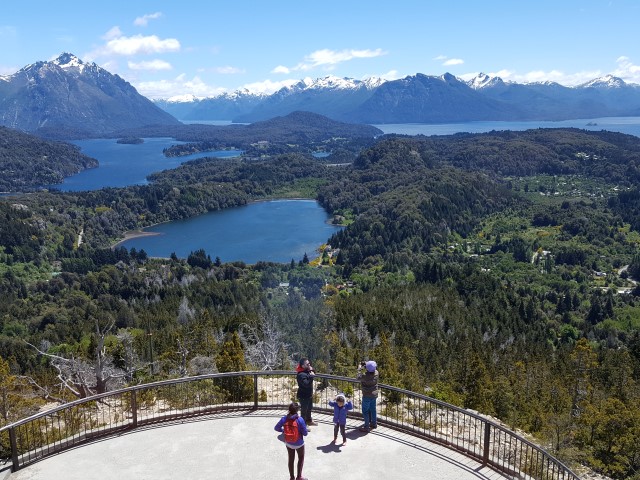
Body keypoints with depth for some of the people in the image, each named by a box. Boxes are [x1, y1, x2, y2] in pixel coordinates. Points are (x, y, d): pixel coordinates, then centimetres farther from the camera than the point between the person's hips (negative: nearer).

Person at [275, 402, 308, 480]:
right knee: (301, 458, 23)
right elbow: (305, 433, -20)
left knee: (291, 459, 22)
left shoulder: (285, 418, -17)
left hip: (288, 443, 3)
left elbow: (276, 428, -8)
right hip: (298, 443, -3)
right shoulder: (300, 419, -27)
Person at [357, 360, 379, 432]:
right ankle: (374, 423, 36)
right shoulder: (376, 373, -12)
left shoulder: (365, 376, -29)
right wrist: (365, 364, 5)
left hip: (367, 396, -7)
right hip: (374, 394, 7)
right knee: (373, 409, 22)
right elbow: (374, 369, 13)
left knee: (365, 411, 6)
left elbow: (359, 377, -8)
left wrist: (359, 368, 1)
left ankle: (367, 427, 11)